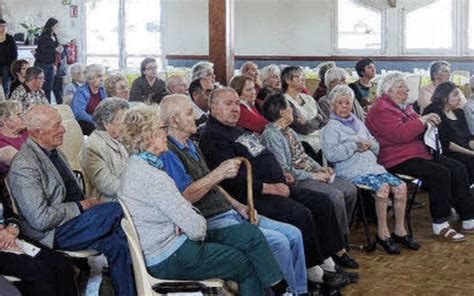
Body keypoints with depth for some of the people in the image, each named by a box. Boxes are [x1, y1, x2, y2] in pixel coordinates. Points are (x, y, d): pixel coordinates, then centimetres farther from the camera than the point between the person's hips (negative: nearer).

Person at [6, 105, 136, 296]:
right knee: (116, 210, -22)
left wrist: (87, 203, 0)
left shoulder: (54, 152, 11)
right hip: (51, 234, -8)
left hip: (71, 217, 8)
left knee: (117, 243, -18)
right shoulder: (24, 167, -17)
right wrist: (80, 207, -13)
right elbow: (41, 219, -21)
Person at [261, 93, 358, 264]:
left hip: (311, 174, 10)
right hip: (296, 181, -10)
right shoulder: (271, 135, -14)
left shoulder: (288, 130, 16)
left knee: (350, 190, -2)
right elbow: (285, 170, -19)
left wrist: (320, 169, 5)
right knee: (335, 195, -26)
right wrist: (314, 176, -15)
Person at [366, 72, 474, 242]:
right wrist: (422, 120, -14)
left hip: (419, 152, 10)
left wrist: (428, 123, 9)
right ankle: (440, 225, -19)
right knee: (440, 174, -29)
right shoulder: (381, 110, -11)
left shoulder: (403, 106, 21)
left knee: (458, 169, -5)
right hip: (397, 160, -10)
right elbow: (400, 134, -23)